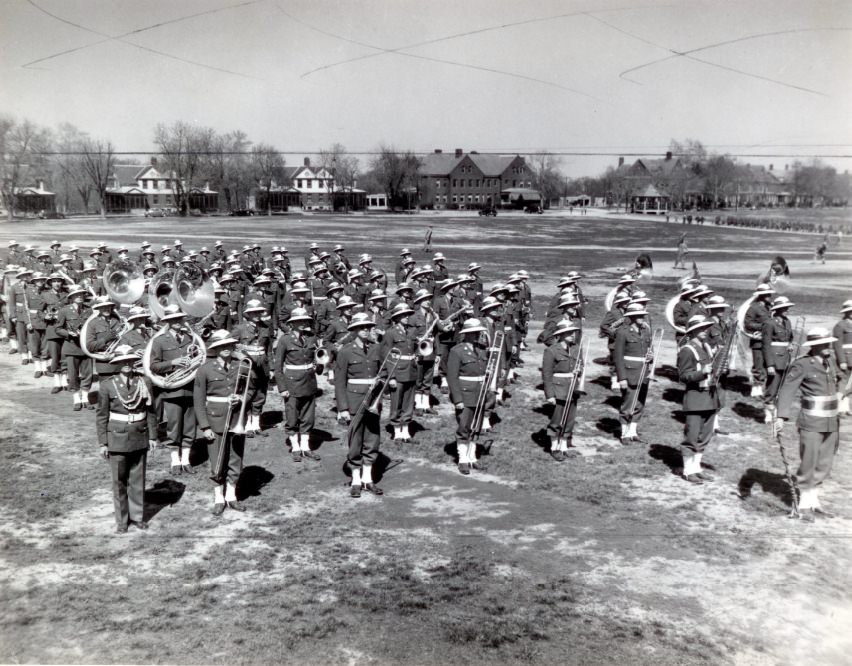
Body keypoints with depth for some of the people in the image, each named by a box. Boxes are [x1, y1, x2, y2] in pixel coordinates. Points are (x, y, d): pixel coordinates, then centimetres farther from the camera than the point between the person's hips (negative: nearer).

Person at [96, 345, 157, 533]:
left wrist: (152, 436, 3)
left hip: (140, 439, 2)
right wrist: (103, 443, -4)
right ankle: (121, 520, 19)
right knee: (119, 481, 7)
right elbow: (102, 415, -3)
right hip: (117, 439, -2)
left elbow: (151, 411, 4)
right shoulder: (107, 385, -6)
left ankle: (137, 516, 24)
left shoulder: (144, 382, -1)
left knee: (138, 480, 11)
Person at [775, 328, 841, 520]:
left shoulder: (830, 361, 9)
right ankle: (804, 505, 13)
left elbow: (832, 386, 18)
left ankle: (814, 502, 24)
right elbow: (787, 390, -18)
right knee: (808, 464, 0)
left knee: (824, 465, 12)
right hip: (811, 424, -7)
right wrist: (782, 416, -28)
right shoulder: (802, 365, -12)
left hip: (831, 423, 7)